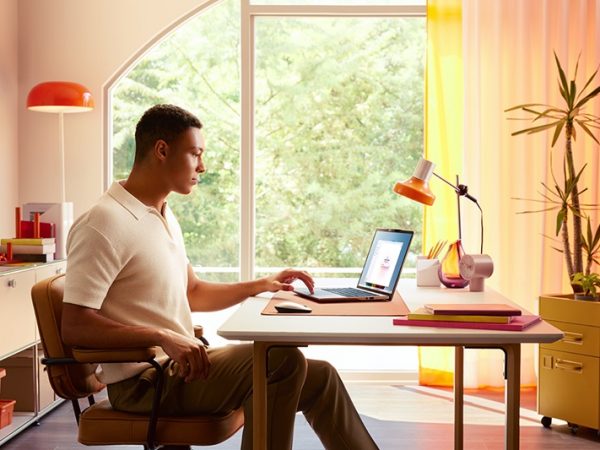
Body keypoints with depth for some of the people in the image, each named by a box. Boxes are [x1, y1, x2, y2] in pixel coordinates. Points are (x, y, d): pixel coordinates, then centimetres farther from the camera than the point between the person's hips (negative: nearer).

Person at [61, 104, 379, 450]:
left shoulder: (164, 217, 12)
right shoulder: (105, 223, -17)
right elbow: (75, 327, -21)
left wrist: (260, 285, 9)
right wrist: (162, 337, -29)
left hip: (183, 363, 9)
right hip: (143, 381, -9)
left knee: (319, 377, 4)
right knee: (281, 360, -25)